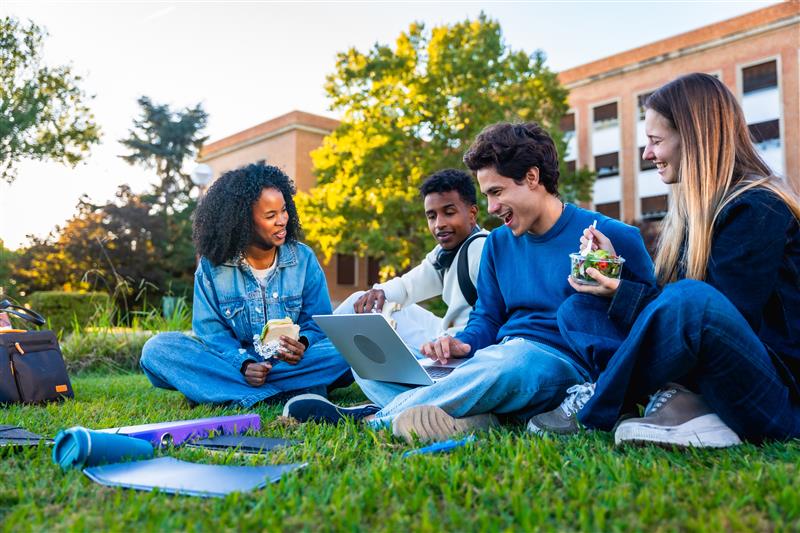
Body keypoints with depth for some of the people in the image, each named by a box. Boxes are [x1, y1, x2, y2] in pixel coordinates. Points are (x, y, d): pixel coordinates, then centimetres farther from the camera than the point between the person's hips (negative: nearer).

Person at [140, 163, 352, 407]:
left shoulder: (304, 259, 0)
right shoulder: (212, 265, -2)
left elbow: (319, 323, 0)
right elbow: (211, 330, -4)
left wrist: (303, 344, -24)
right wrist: (244, 364, -23)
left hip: (290, 362, 0)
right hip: (234, 361, 1)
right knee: (156, 349, -23)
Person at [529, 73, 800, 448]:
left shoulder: (757, 210, -12)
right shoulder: (696, 208, 13)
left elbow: (720, 318, -17)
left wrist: (621, 294, -14)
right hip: (704, 377, 8)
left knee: (688, 300, -39)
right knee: (575, 309, -1)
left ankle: (594, 415, -18)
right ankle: (679, 403, -21)